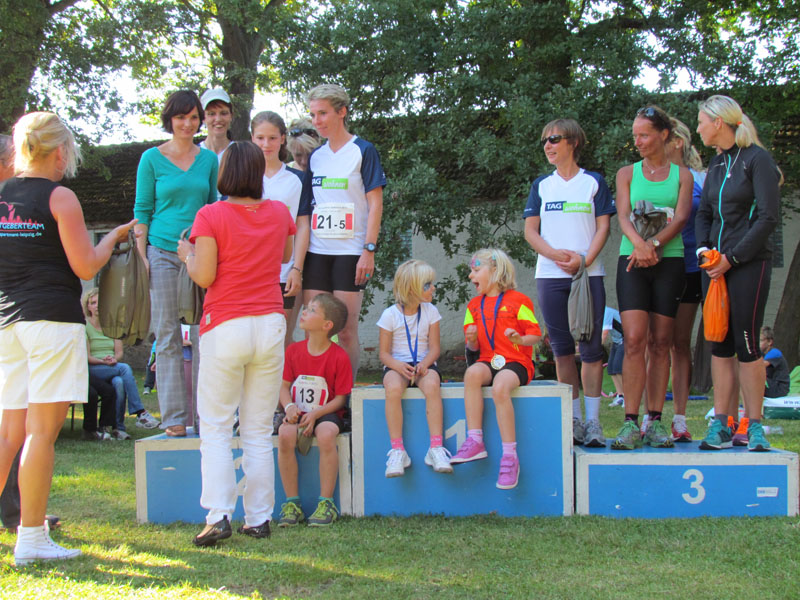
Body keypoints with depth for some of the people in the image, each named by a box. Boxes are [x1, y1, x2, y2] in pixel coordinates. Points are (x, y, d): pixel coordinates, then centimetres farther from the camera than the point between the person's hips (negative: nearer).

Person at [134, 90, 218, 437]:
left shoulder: (208, 159, 11)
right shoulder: (152, 159, 4)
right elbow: (142, 210, 4)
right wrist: (142, 257, -3)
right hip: (163, 253, -2)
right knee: (168, 338, -1)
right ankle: (173, 418, 3)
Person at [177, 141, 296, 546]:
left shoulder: (211, 216, -7)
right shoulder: (279, 213, 6)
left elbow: (204, 276, -9)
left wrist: (187, 254, 9)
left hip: (226, 327, -3)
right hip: (270, 326, 4)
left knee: (215, 427, 3)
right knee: (259, 430, 9)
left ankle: (218, 516, -7)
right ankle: (258, 519, 9)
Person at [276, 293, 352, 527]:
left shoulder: (339, 357, -7)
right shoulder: (293, 351, 5)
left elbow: (340, 398, -6)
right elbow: (284, 385, 8)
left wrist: (315, 414, -20)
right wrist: (289, 406, -13)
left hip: (326, 413, -3)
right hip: (298, 413, 3)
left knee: (326, 435, -36)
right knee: (285, 435, -29)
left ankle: (326, 503, -23)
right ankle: (292, 502, -19)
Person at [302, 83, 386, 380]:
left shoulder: (363, 151, 0)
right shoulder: (315, 156, 14)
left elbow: (375, 204, -4)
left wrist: (369, 250, -12)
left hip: (349, 252, -5)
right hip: (315, 252, 5)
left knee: (346, 331, -3)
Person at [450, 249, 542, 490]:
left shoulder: (518, 300, 2)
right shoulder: (474, 305, 18)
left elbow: (535, 334, 0)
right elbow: (474, 347, 18)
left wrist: (520, 339, -21)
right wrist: (471, 340, -5)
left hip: (516, 362, -4)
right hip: (488, 361, 4)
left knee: (500, 387, -36)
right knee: (472, 372, -32)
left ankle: (510, 455, -31)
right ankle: (475, 441, -31)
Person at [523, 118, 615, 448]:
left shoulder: (594, 182, 9)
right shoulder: (541, 185, 14)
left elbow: (603, 226, 3)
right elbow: (530, 230, 8)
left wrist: (584, 260, -12)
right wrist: (554, 254, -9)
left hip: (589, 273, -2)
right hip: (550, 274, 2)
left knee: (591, 347, -5)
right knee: (562, 348, 2)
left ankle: (593, 421, -1)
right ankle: (574, 420, 8)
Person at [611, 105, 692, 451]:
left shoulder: (682, 175, 11)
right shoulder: (627, 174, 13)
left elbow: (681, 218, -2)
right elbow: (623, 216, 0)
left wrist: (654, 244, -19)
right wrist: (639, 243, -20)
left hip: (669, 261, 0)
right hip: (632, 261, 0)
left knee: (660, 343, 1)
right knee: (634, 340, -11)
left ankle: (655, 422, 5)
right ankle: (631, 423, -12)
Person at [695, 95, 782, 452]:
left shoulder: (757, 159, -7)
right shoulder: (717, 164, 15)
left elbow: (768, 217, -12)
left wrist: (732, 257, -13)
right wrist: (704, 248, -1)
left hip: (749, 262, -6)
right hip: (717, 264, 7)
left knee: (746, 344, -6)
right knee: (720, 344, 4)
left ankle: (754, 426, 3)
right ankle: (720, 425, 7)